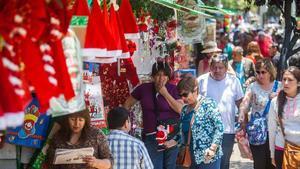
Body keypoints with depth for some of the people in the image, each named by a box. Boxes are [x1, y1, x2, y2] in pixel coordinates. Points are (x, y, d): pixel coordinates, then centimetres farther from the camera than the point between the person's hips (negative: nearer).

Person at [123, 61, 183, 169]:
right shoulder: (143, 88, 1)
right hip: (151, 137, 0)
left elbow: (181, 110, -10)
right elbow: (127, 104, 13)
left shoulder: (173, 89, -1)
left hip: (172, 136, 0)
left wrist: (165, 93, -12)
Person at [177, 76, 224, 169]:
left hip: (209, 157, -7)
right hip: (193, 158, 7)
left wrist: (213, 149, -19)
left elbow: (219, 127, -13)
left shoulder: (208, 104, -9)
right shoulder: (185, 110, 12)